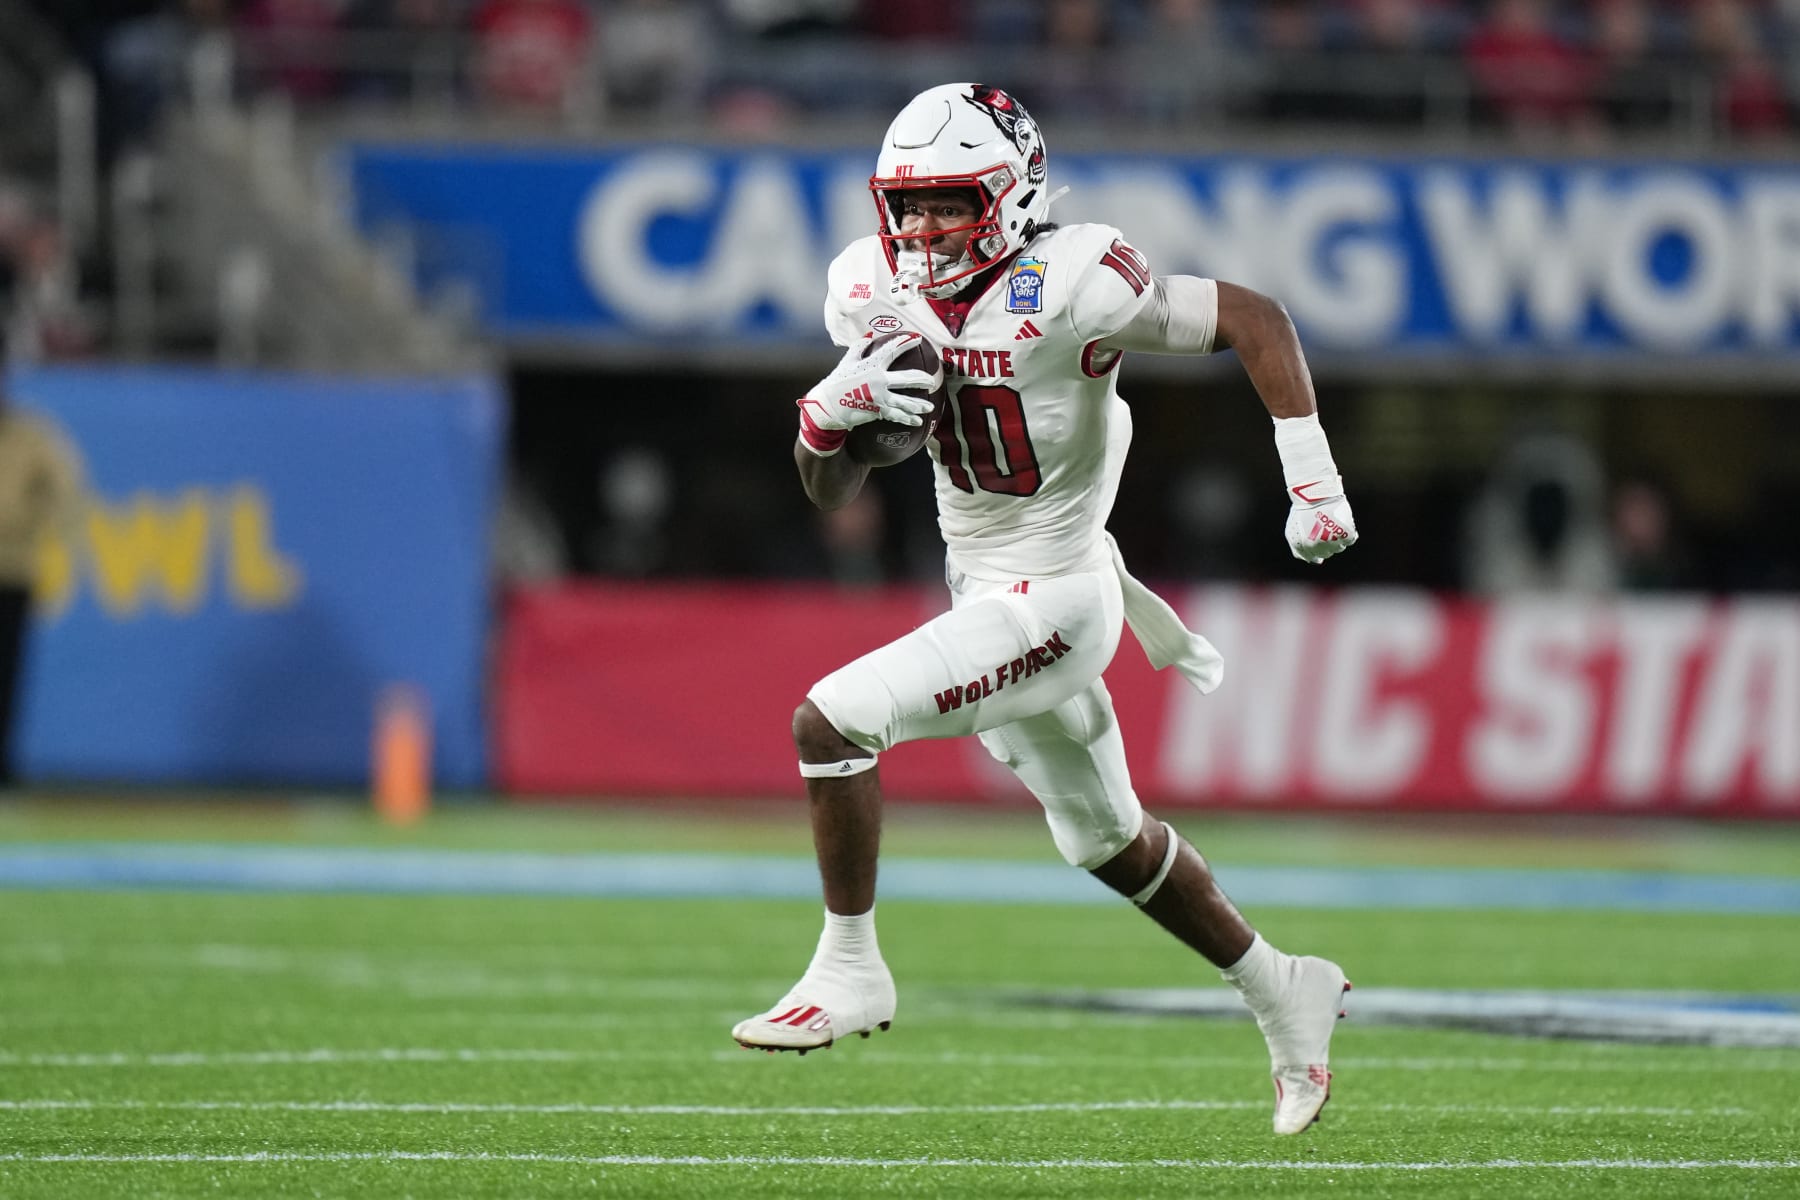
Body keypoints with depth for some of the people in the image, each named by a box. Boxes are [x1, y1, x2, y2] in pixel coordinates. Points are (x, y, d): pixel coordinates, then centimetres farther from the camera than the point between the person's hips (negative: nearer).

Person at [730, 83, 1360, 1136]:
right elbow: (833, 493, 4)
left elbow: (1255, 320, -18)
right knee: (1110, 843, 22)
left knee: (831, 722, -18)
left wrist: (1313, 479, -24)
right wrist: (830, 415, -18)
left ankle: (849, 971, -4)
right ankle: (1285, 996, 40)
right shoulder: (880, 293, -2)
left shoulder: (1068, 286, -22)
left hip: (1052, 602, -8)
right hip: (981, 593, 8)